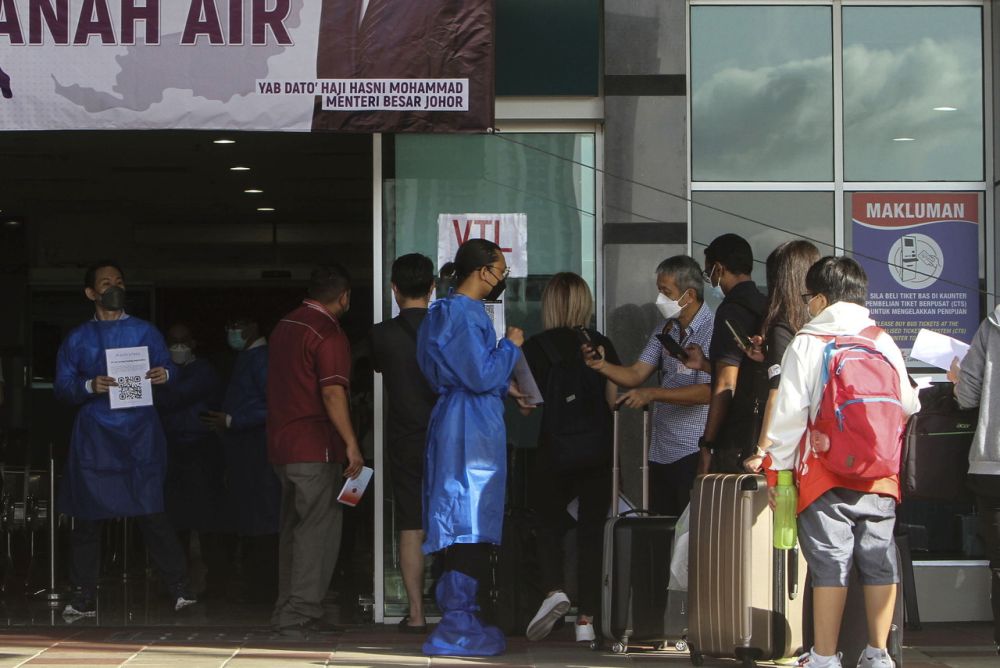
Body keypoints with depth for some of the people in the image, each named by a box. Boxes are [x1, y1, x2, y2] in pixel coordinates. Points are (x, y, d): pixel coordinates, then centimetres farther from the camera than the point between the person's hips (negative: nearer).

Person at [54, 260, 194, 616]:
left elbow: (169, 370, 9)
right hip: (95, 437, 1)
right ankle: (84, 596, 9)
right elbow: (62, 387, 6)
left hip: (140, 434, -1)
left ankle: (179, 588, -3)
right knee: (87, 516, 1)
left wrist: (164, 374, -14)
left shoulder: (145, 332, 11)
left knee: (150, 512, -8)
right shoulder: (78, 339, 11)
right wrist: (89, 386, -13)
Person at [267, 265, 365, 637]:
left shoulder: (285, 326, 15)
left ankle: (287, 610, 19)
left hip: (281, 443, 9)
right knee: (318, 529, -4)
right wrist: (351, 444, -21)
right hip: (315, 447, -9)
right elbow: (332, 394, -22)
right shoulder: (329, 334, -13)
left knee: (294, 528, 15)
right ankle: (302, 615, -6)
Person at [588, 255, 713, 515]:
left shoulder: (712, 331, -13)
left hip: (694, 454, -8)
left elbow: (708, 392, -21)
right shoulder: (664, 330, 12)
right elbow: (635, 375, 8)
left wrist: (653, 394, -25)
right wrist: (602, 365, -10)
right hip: (661, 452, 8)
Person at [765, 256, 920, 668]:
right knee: (879, 560, 8)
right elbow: (908, 406, 10)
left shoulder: (807, 344, -3)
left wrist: (779, 468, 1)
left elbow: (789, 411, -6)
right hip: (880, 478, 3)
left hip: (827, 475, -3)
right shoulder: (884, 342, 8)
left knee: (830, 563, -2)